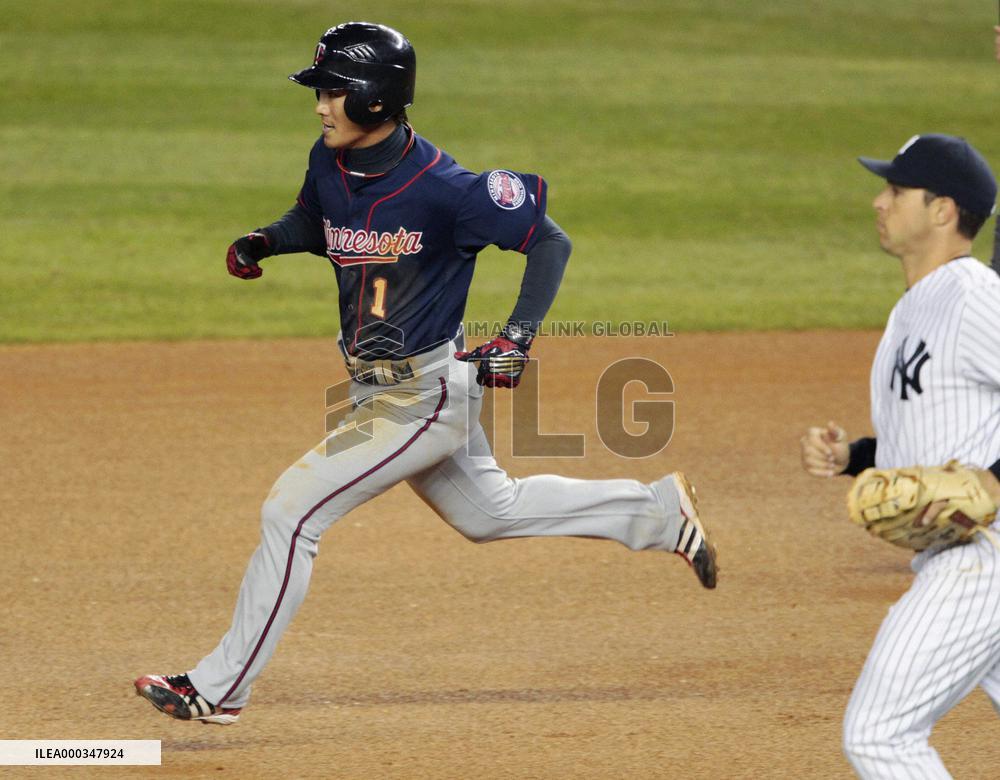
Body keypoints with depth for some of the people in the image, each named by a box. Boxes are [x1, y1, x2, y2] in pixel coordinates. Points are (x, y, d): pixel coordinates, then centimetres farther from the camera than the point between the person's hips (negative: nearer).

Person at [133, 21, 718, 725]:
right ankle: (658, 512, 39)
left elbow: (550, 242, -15)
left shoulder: (442, 187, -24)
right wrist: (264, 242, -2)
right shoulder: (329, 164, -4)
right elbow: (313, 220, 19)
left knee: (291, 510, -12)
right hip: (375, 391, 9)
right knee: (490, 511, 25)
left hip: (426, 395, -9)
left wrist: (519, 335, -24)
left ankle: (220, 688, -3)